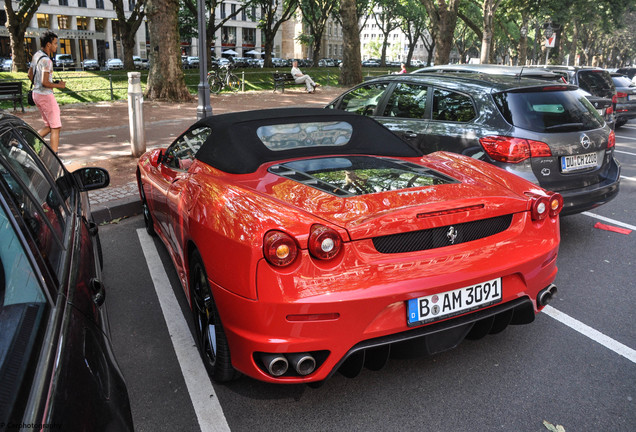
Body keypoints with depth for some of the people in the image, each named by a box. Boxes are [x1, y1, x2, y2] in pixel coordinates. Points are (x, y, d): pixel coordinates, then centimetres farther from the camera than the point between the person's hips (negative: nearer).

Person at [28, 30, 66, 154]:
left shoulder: (36, 55, 10)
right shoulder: (46, 60, -19)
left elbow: (30, 75, 18)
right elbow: (45, 83, -24)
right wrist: (59, 85, -8)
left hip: (36, 93, 9)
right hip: (45, 95, -9)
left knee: (49, 126, 18)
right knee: (56, 127, -2)